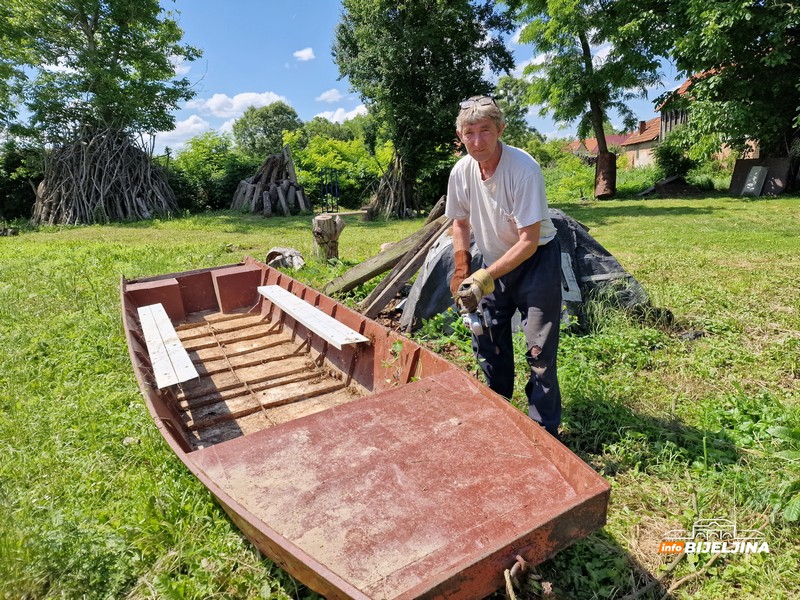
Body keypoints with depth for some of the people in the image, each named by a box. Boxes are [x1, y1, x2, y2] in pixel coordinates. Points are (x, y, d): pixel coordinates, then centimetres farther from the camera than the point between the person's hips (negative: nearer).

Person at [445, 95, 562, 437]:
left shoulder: (524, 169, -26)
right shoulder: (461, 171, -10)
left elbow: (529, 242, -25)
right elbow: (460, 222, 6)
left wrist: (485, 278, -29)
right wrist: (462, 273, -1)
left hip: (536, 260, -5)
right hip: (494, 262, 6)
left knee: (539, 350, -6)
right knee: (486, 340, 13)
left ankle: (544, 430, 12)